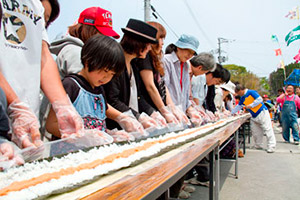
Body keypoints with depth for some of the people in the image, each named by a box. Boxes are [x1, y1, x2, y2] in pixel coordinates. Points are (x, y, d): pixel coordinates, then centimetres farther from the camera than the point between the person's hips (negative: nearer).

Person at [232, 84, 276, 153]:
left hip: (262, 113, -9)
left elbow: (259, 99, -20)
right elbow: (238, 106, 23)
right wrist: (231, 113, 25)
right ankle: (258, 145, 21)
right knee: (255, 131, 8)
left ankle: (271, 146, -5)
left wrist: (251, 105, -18)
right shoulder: (242, 98, 13)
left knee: (267, 129, -7)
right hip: (254, 116, 9)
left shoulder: (251, 92, -12)